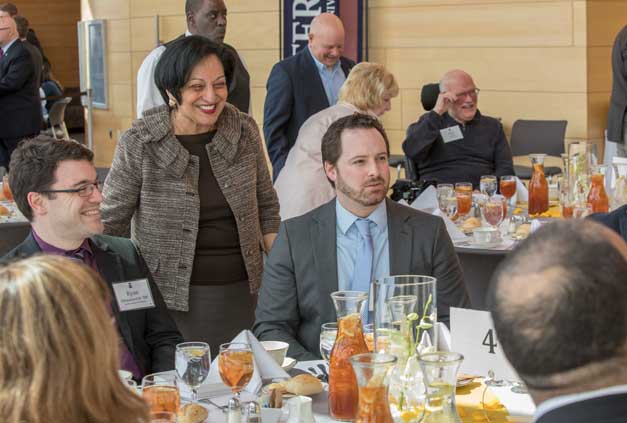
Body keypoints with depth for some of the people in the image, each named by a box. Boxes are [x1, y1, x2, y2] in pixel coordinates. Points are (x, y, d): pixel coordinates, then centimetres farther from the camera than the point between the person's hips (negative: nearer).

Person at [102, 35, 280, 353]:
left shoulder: (245, 130, 2)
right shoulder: (138, 144, -10)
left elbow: (266, 206, 12)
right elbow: (110, 226, -2)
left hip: (242, 291, 3)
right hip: (171, 299, -3)